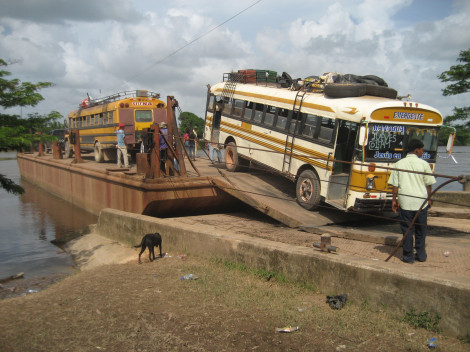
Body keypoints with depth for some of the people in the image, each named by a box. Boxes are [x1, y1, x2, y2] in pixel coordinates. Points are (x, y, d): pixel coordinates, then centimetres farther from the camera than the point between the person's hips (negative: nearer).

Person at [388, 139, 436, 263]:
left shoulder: (399, 164, 1)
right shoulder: (424, 164, -2)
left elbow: (395, 185, 0)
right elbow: (428, 185, 1)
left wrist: (394, 200, 7)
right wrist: (429, 199, 13)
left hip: (405, 202, 0)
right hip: (421, 201, 0)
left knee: (407, 229, 7)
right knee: (421, 229, 15)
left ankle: (408, 256, 10)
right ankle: (421, 254, 23)